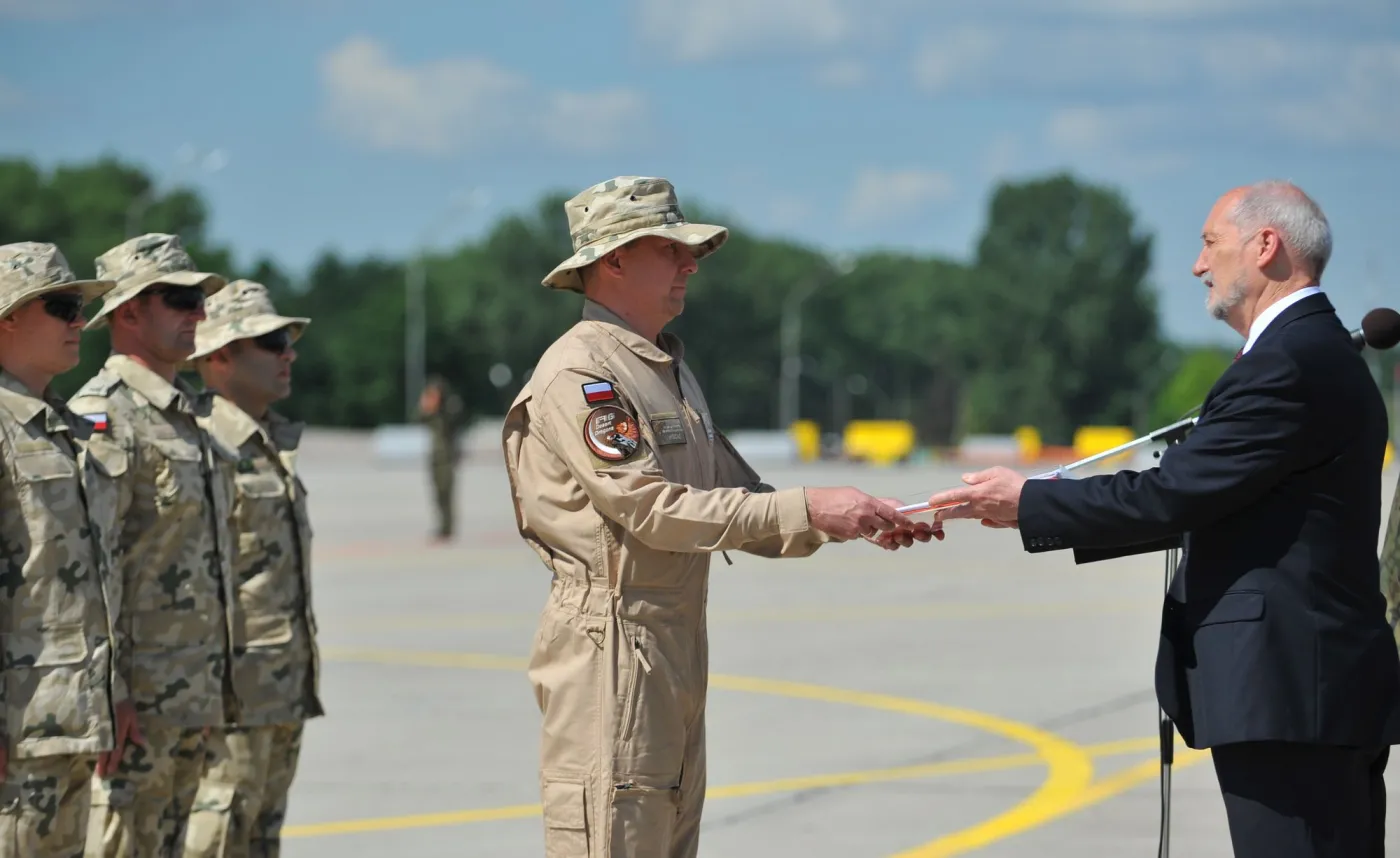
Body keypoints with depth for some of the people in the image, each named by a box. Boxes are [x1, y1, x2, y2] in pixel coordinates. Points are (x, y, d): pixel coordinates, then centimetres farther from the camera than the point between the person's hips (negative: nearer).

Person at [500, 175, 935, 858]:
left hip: (678, 649, 10)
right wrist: (806, 511, -21)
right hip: (610, 647, -10)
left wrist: (854, 522, 4)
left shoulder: (670, 370, 19)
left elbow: (733, 497, 19)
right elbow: (654, 509, -21)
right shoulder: (578, 375, -13)